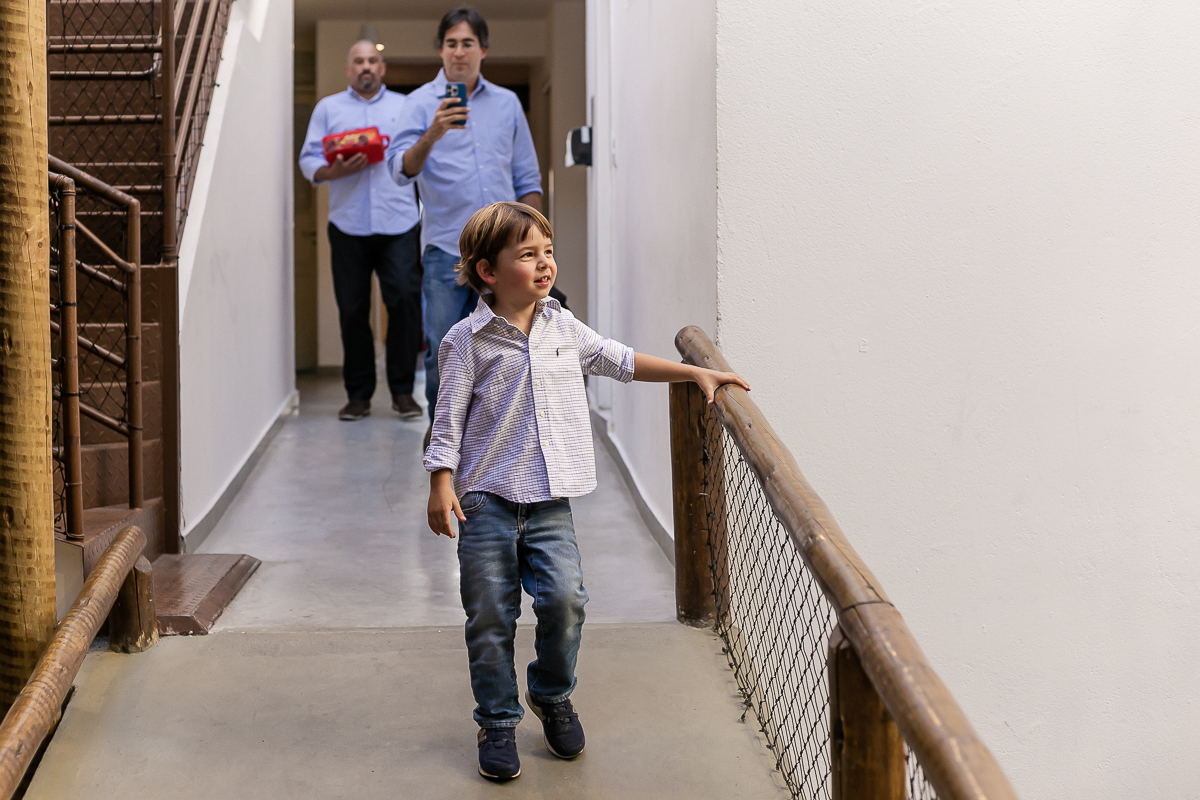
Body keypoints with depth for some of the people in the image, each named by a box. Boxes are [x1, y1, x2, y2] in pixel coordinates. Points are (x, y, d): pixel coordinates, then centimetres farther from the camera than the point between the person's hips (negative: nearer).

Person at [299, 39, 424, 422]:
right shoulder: (328, 108, 15)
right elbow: (309, 161, 7)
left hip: (399, 223, 0)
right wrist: (335, 171, -12)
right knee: (352, 310, 1)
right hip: (348, 225, 0)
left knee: (405, 300, -10)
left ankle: (402, 390, 0)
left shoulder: (405, 107, 17)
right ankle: (358, 393, 10)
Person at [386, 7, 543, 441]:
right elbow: (401, 169, -10)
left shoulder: (507, 103, 13)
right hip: (446, 247, -2)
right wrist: (433, 134, -27)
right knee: (442, 349, -1)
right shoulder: (422, 102, 3)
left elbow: (528, 180, 17)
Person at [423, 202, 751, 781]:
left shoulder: (562, 327, 9)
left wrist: (696, 373, 15)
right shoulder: (467, 340, -5)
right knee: (490, 616, 1)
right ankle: (497, 722, 19)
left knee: (564, 597, -11)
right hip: (486, 499, -3)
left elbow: (622, 361, 18)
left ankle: (552, 694, 16)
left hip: (550, 499, 3)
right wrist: (441, 486, -10)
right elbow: (449, 417, -3)